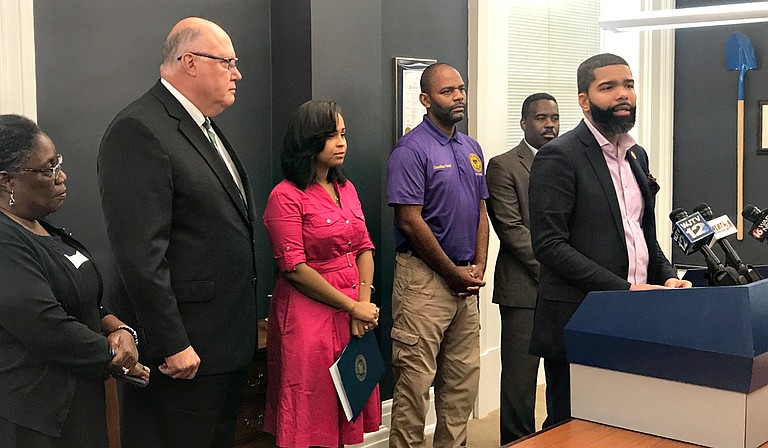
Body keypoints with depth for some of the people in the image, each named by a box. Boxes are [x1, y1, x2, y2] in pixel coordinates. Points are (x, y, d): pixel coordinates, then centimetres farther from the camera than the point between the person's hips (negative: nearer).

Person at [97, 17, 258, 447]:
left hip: (229, 343, 9)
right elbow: (140, 255, -22)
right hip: (184, 351, -9)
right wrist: (171, 346, -21)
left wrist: (244, 326, 16)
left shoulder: (204, 126, 14)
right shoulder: (138, 131, -17)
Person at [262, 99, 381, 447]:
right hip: (309, 313, -6)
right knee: (311, 414, 3)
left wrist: (364, 304, -7)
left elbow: (364, 248, 9)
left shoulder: (346, 189, 11)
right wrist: (352, 306, -14)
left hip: (354, 312, 7)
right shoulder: (286, 196, -11)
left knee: (346, 403, 13)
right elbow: (294, 268, -16)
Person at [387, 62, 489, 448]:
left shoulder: (472, 149, 14)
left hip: (466, 280, 8)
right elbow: (410, 221, -15)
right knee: (415, 379, -4)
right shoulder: (411, 149, -10)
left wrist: (479, 267, 3)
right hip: (424, 276, -7)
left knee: (464, 376, 13)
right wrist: (454, 272, -10)